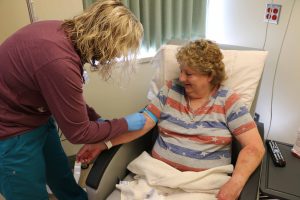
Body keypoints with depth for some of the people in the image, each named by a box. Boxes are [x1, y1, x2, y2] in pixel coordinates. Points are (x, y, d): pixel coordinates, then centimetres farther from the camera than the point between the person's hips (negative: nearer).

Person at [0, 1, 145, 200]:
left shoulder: (65, 32, -10)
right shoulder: (59, 62, -37)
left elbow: (68, 96, 6)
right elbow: (78, 132, -22)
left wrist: (95, 118, -1)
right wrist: (125, 124, -11)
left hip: (37, 118, 8)